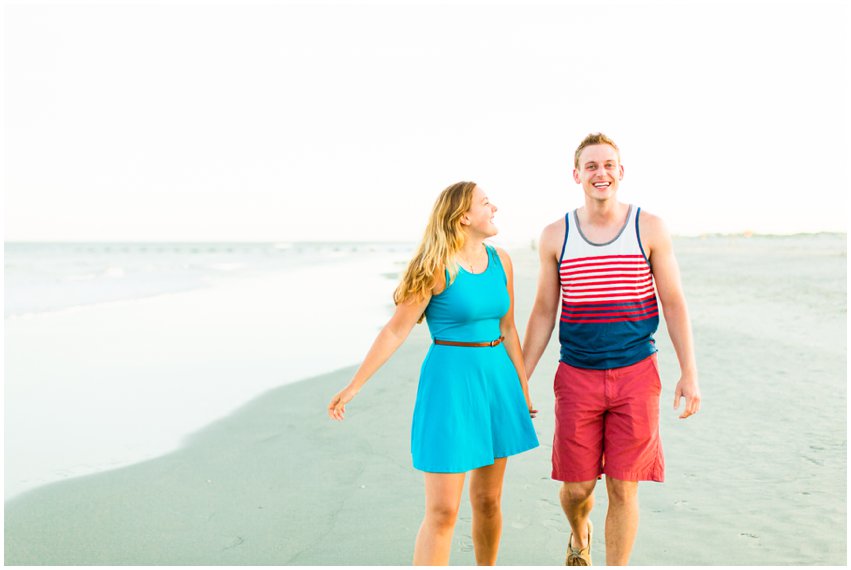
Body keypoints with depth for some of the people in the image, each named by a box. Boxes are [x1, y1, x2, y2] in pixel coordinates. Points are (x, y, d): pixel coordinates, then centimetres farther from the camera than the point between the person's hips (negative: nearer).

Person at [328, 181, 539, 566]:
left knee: (488, 499, 14)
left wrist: (523, 389, 17)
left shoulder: (500, 261, 7)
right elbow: (395, 330, -10)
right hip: (450, 379, -6)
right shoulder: (438, 267, -12)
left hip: (496, 379, 6)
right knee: (442, 510, -6)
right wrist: (353, 387, -11)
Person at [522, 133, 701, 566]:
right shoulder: (556, 236, 2)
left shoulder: (649, 229, -1)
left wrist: (689, 373, -4)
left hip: (636, 375, -1)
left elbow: (673, 302, 1)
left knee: (623, 489, 1)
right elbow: (544, 312, 7)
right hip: (577, 379, 1)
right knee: (576, 487, 5)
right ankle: (579, 536, 40)